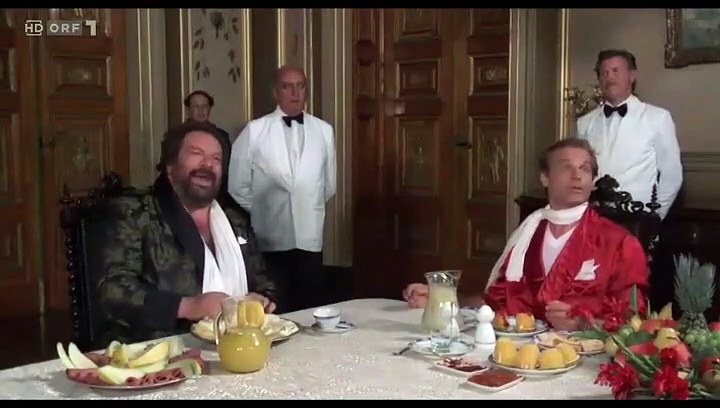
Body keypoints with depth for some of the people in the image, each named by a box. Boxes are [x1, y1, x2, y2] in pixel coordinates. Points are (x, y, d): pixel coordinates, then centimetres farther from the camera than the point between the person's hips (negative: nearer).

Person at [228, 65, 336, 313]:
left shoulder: (324, 130, 5)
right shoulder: (254, 130, -2)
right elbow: (238, 186, 2)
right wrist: (257, 214, 7)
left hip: (309, 237, 2)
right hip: (269, 239, -2)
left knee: (308, 310, 10)